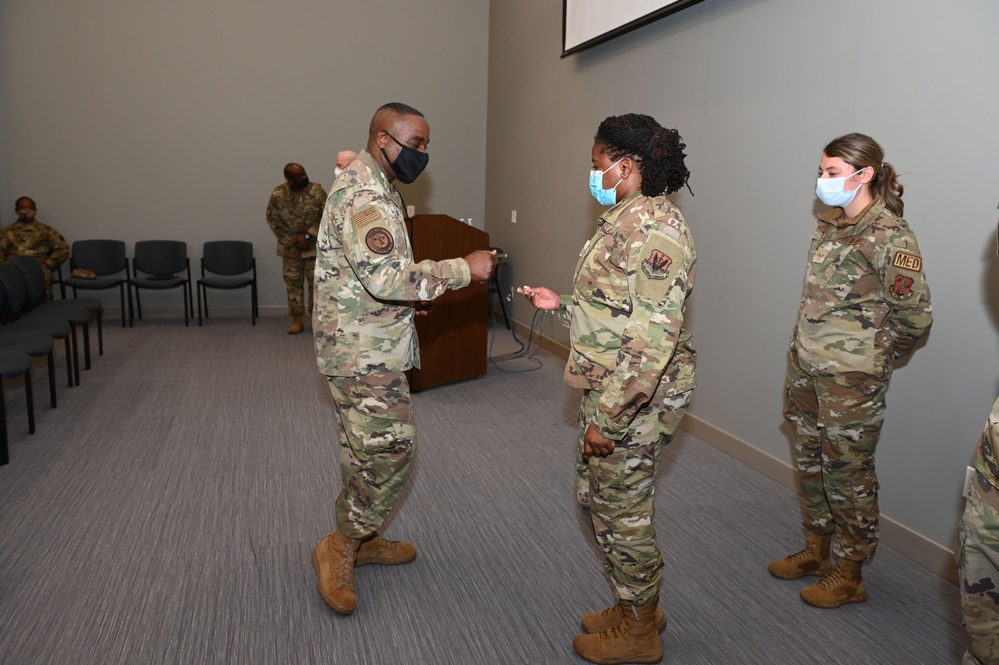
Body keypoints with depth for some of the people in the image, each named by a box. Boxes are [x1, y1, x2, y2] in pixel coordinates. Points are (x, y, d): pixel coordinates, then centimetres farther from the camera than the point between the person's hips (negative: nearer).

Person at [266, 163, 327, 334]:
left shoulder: (317, 190, -9)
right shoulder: (278, 194, -7)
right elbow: (272, 219, -3)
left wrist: (308, 236, -15)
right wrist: (292, 238, -10)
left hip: (314, 245, -1)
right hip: (290, 246, 1)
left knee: (316, 282, 2)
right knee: (293, 282, 6)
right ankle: (297, 320, 16)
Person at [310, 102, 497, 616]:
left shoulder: (372, 187, 15)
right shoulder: (363, 194, -20)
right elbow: (386, 277, -30)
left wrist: (429, 284, 13)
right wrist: (461, 270, -25)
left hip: (363, 346, 11)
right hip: (364, 352, -11)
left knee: (365, 448, 18)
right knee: (390, 451, -5)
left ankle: (360, 539, 32)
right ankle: (339, 549, 11)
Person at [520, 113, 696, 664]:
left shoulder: (654, 230, -22)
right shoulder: (625, 219, 11)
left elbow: (653, 338, -27)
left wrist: (609, 416, -26)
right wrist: (561, 305, 11)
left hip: (637, 397, -10)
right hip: (607, 390, 10)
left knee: (622, 510, 5)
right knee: (595, 496, 20)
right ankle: (635, 606, 39)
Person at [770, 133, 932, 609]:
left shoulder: (890, 235, -17)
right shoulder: (830, 224, 7)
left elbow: (915, 314, -16)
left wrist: (879, 357, -2)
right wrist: (807, 347, 12)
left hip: (851, 378, -8)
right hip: (805, 365, 8)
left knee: (847, 473, 5)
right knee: (811, 462, 18)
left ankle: (849, 574, 23)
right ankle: (816, 551, 36)